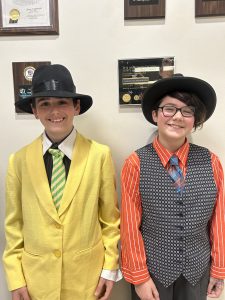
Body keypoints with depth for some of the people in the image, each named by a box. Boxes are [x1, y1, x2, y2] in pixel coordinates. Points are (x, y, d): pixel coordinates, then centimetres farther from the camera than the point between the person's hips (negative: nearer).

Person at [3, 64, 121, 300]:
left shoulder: (100, 155, -11)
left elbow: (110, 217, -4)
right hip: (36, 275, 2)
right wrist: (15, 277, 1)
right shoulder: (19, 160, -6)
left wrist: (110, 268, -2)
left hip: (87, 273, -1)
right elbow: (14, 224, 0)